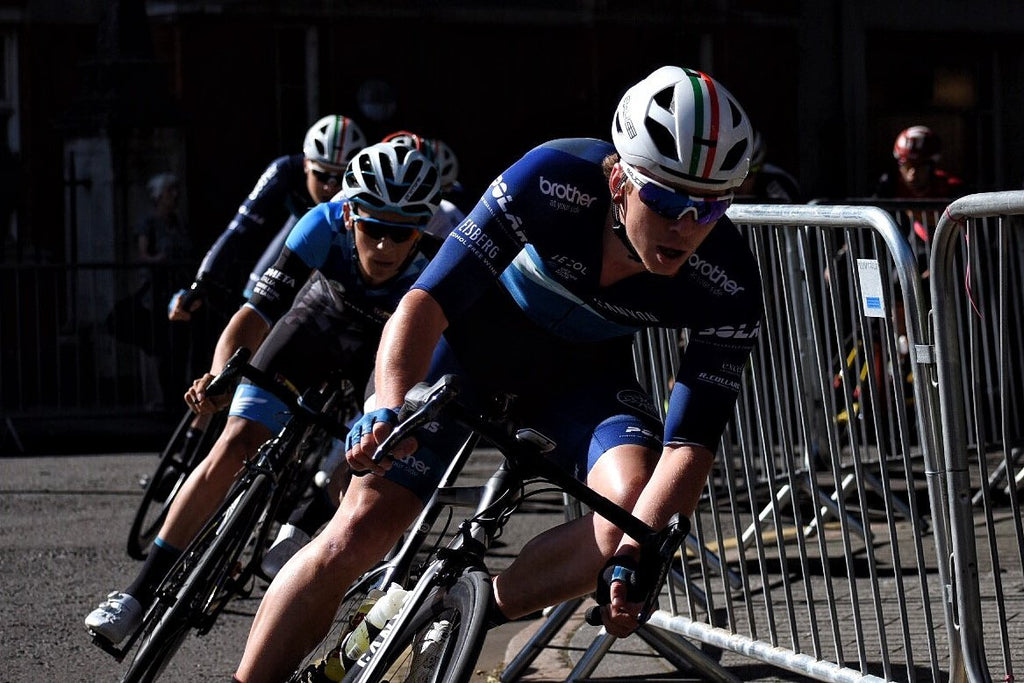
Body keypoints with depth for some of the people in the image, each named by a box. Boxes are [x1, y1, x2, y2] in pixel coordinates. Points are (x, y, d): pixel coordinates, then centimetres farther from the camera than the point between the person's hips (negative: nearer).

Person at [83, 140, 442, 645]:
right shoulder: (326, 228, -37)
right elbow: (255, 316, -36)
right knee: (236, 443, -11)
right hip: (315, 322, 0)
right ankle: (141, 593, -7)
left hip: (377, 354, 0)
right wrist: (219, 375, -53)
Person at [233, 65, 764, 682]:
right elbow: (426, 301, -34)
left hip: (583, 376, 2)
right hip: (470, 346, -2)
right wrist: (390, 410, -51)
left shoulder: (728, 288, -29)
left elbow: (691, 444, -29)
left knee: (634, 509, -27)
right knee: (357, 533, -11)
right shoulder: (554, 182, -35)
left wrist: (632, 558, -45)